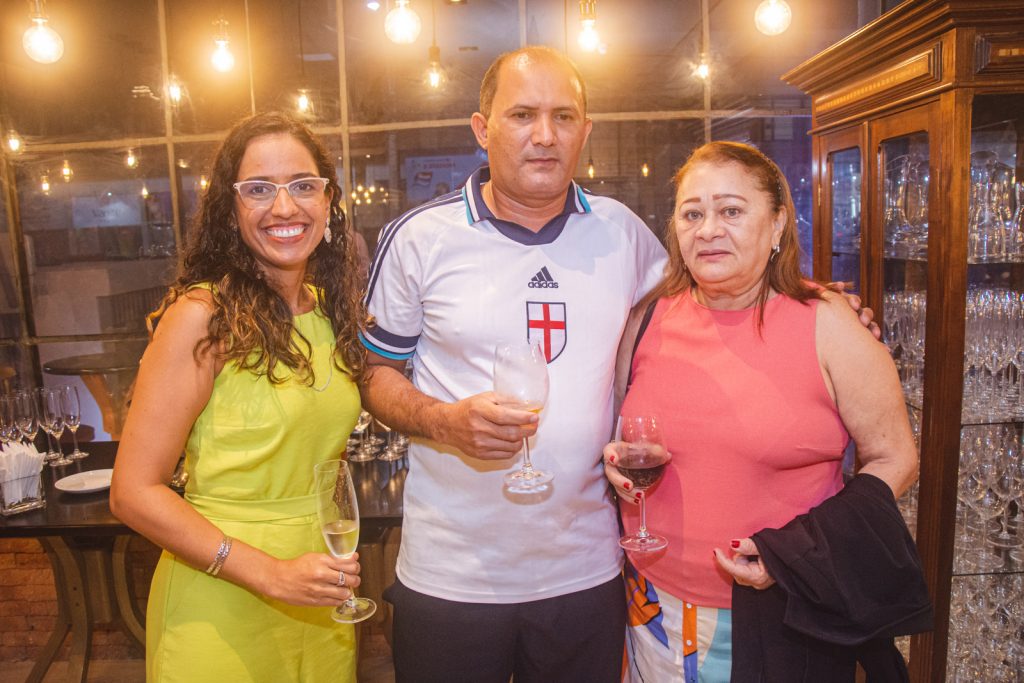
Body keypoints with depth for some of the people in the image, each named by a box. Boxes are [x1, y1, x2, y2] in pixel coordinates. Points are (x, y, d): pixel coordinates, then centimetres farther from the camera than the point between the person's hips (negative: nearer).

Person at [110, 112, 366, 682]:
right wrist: (271, 573, -22)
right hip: (223, 609, -5)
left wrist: (338, 573, 4)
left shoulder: (333, 309, 2)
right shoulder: (203, 316, -16)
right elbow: (134, 492, -15)